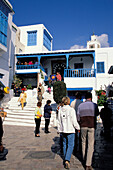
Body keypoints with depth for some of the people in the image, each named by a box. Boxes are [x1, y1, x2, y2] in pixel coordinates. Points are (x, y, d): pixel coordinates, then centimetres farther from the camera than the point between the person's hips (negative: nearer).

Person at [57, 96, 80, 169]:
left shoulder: (60, 110, 0)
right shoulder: (71, 110, -14)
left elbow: (59, 121, 7)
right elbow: (74, 122, -12)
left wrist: (59, 129, 17)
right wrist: (78, 128, 4)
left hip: (63, 130, 5)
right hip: (70, 130, -5)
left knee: (65, 144, 18)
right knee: (71, 145, 2)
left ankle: (65, 159, 29)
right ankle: (67, 160, -9)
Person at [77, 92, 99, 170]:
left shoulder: (80, 105, 0)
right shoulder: (94, 105, -5)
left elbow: (78, 117, 2)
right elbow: (97, 114, 14)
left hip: (83, 126, 2)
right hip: (92, 126, -2)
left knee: (84, 143, 17)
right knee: (90, 145, 1)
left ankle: (84, 160, 29)